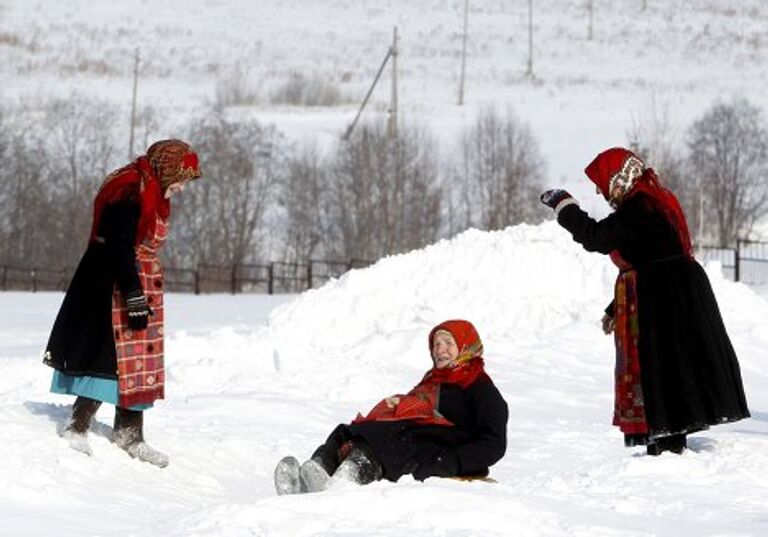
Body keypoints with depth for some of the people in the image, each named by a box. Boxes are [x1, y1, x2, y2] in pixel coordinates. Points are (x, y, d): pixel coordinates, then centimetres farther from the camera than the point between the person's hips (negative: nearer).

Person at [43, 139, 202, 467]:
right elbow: (120, 249, -23)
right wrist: (135, 297, -24)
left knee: (140, 364, 12)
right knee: (111, 360, -11)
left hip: (140, 286, 10)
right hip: (113, 290, -10)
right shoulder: (129, 194, -19)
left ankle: (129, 435, 18)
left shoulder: (153, 195, 13)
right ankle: (76, 428, -5)